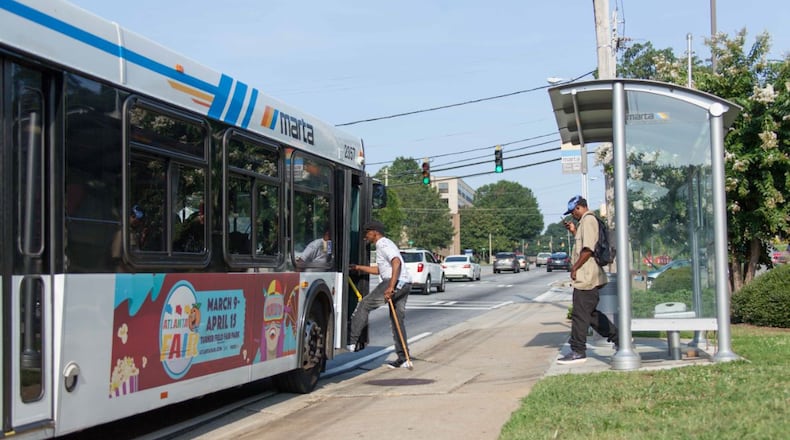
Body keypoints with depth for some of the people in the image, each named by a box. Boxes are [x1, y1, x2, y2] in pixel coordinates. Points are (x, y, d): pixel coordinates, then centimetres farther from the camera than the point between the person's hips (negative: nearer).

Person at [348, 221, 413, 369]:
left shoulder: (383, 244, -6)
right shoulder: (384, 244, 27)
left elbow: (396, 262, -23)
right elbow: (378, 270, 36)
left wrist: (391, 287, -29)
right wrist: (358, 267, 34)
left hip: (397, 282, -10)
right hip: (404, 284, 10)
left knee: (364, 304, -4)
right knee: (397, 320, 10)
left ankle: (351, 341, -5)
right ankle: (403, 359, 10)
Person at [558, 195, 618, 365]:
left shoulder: (588, 220, -12)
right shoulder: (587, 221, 20)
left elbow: (588, 249, -21)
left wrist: (575, 268, -16)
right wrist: (574, 231, 20)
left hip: (586, 277, -10)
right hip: (589, 278, 10)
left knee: (580, 314, -5)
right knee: (590, 313, 15)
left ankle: (578, 352, -1)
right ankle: (618, 337, 19)